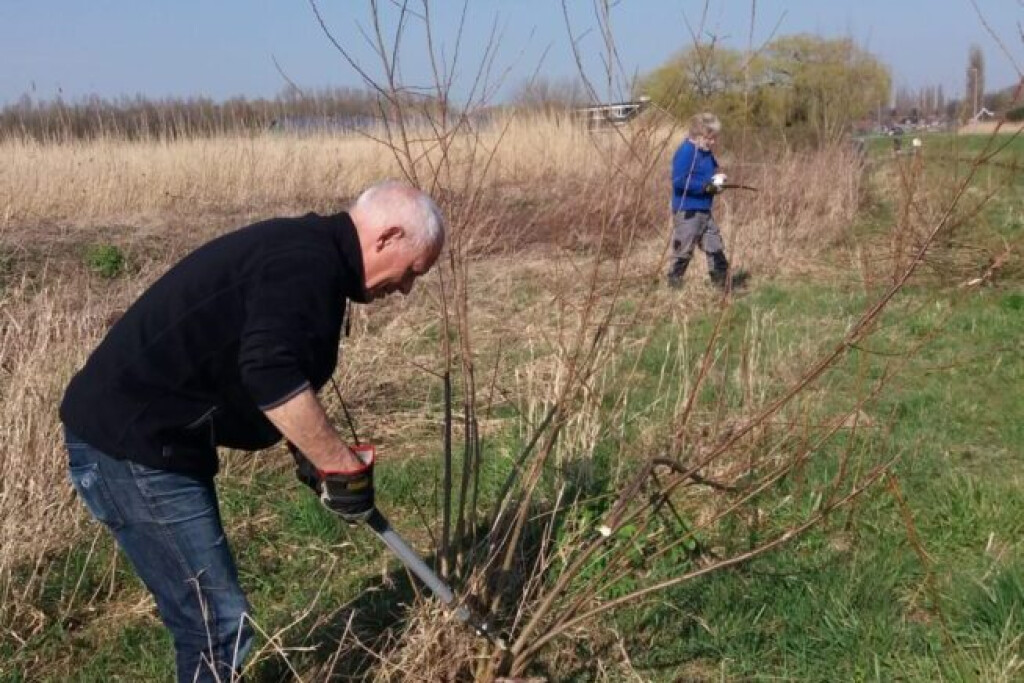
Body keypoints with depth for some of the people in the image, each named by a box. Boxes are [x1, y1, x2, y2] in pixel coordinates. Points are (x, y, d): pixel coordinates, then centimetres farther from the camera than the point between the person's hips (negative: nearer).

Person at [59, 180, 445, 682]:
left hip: (137, 436, 11)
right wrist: (343, 466, -26)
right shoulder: (310, 263, -19)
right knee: (220, 626, -5)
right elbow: (269, 372, -35)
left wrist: (315, 455, 16)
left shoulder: (300, 248, 14)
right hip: (131, 446, -11)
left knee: (206, 617, 21)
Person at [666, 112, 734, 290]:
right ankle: (673, 286, 7)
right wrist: (707, 186, -24)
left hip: (704, 210, 9)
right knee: (683, 251, -2)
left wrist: (718, 178, 2)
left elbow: (711, 172, 26)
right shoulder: (686, 151, -17)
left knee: (715, 248, 12)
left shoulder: (707, 152, 10)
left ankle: (724, 284, 19)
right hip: (687, 211, -9)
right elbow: (679, 181, -26)